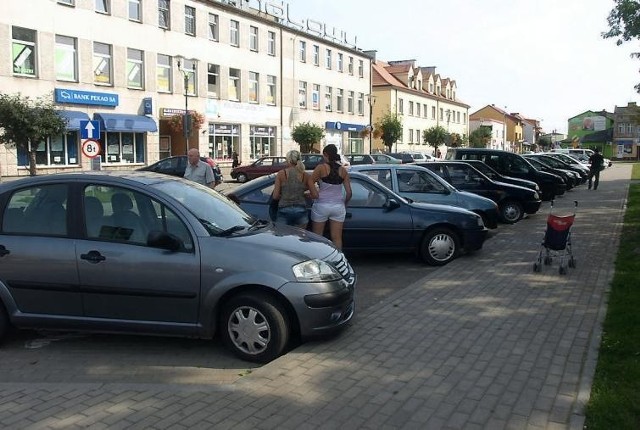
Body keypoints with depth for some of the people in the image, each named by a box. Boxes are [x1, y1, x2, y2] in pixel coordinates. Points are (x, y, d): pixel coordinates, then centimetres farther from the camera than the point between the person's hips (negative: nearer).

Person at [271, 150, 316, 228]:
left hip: (284, 211, -2)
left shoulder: (281, 174, -2)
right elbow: (315, 195, 0)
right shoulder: (305, 175, 3)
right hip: (301, 211, 2)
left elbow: (275, 196, -4)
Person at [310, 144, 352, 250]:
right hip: (338, 206, 3)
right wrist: (344, 204, 17)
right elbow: (349, 192, 2)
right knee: (337, 238, 8)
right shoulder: (343, 170, 2)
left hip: (321, 205, -3)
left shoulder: (321, 168, -8)